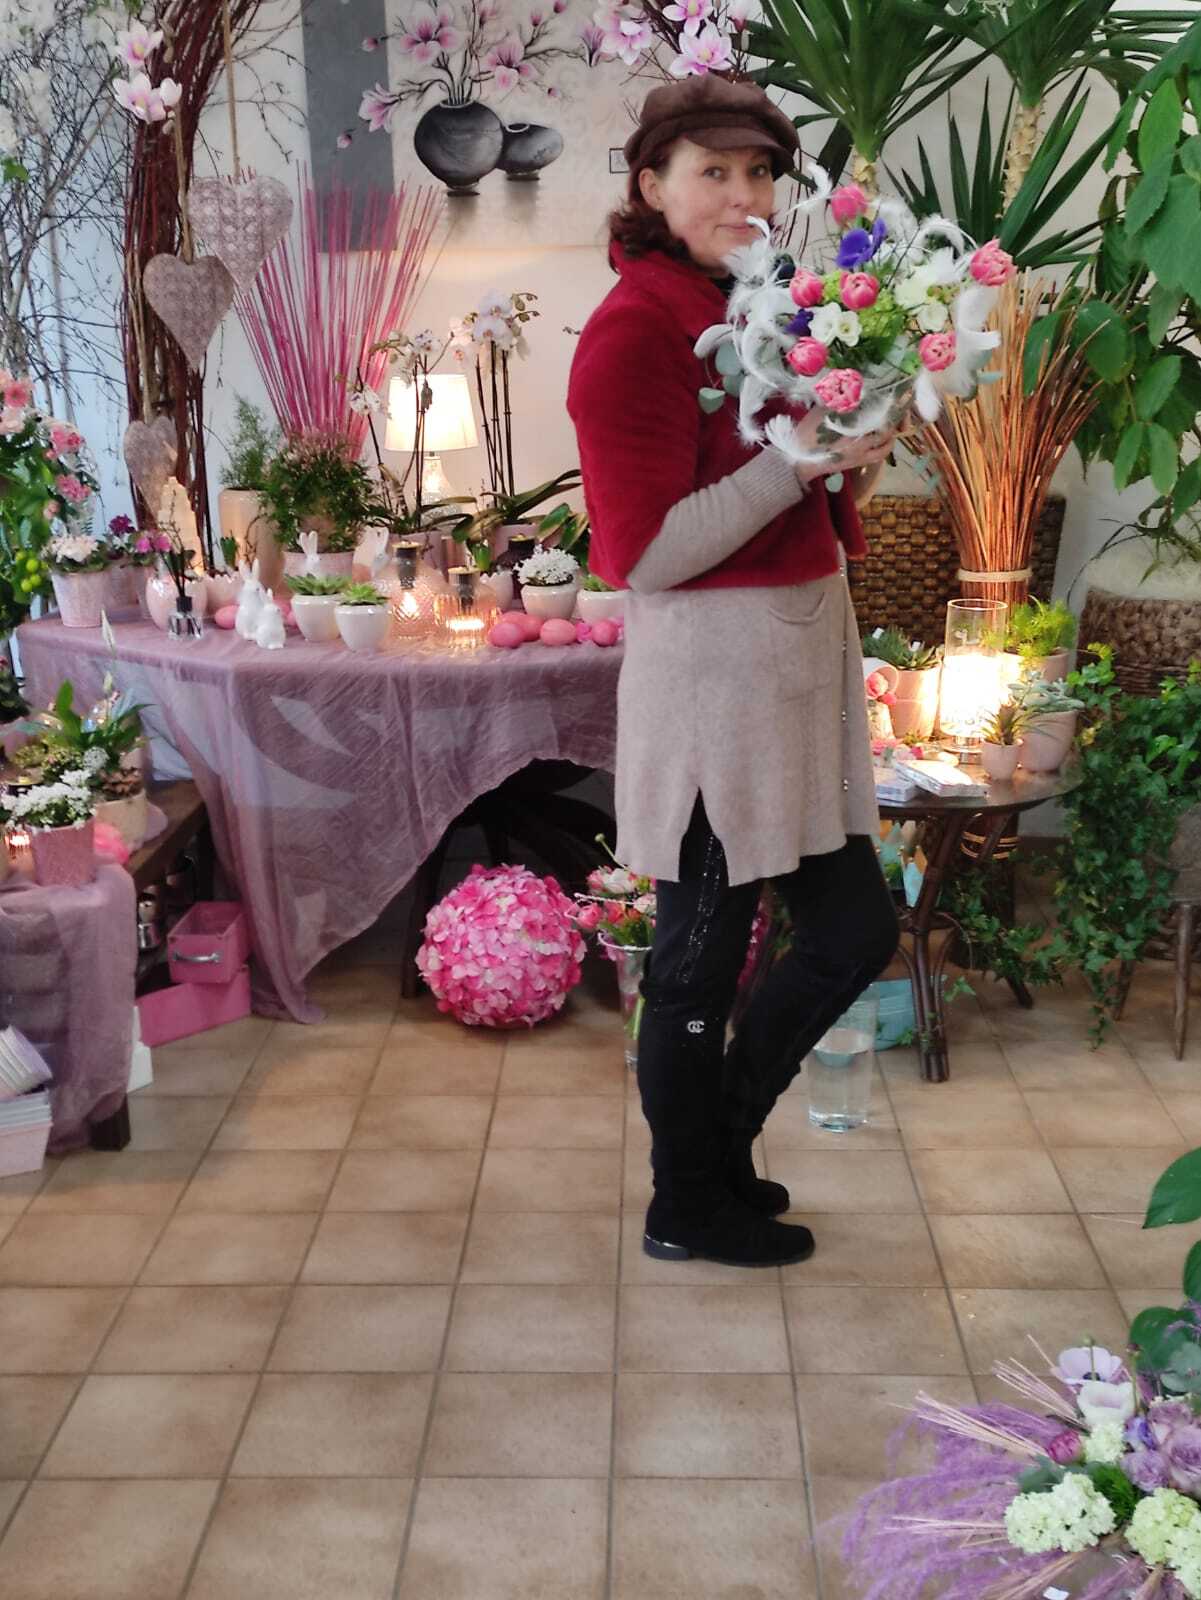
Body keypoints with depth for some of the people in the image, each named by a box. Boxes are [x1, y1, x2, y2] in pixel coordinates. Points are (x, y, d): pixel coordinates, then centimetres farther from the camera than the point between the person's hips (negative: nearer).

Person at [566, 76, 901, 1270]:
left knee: (854, 926, 14)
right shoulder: (636, 328, -13)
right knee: (702, 956, 5)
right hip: (714, 665, -9)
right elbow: (646, 553, -18)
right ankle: (688, 1208, 26)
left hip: (805, 648, 9)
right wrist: (797, 461, -21)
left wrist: (851, 468, 4)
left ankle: (716, 1138, 35)